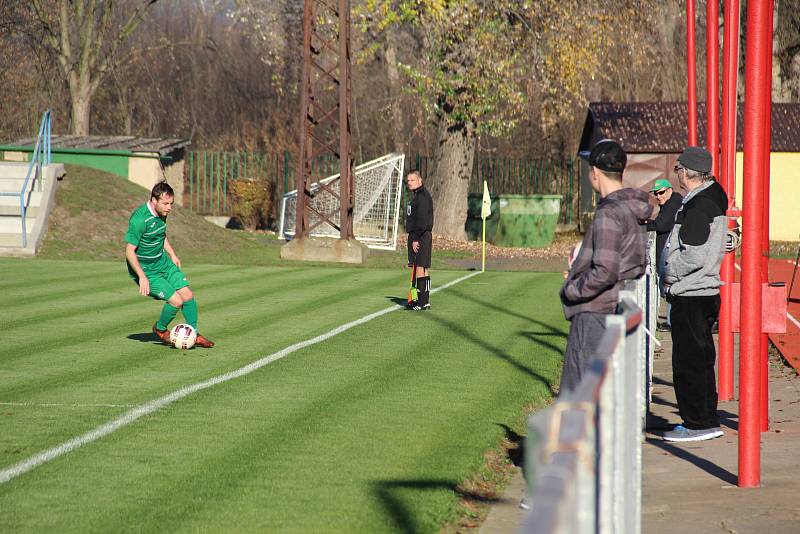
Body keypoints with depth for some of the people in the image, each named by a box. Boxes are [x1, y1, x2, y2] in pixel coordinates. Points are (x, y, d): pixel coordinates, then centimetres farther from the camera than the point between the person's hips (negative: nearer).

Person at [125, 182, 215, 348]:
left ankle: (194, 334, 16)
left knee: (188, 295, 0)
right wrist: (142, 277, -27)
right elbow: (129, 251, -24)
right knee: (176, 301, -14)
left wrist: (172, 254, 13)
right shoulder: (139, 219, -27)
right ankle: (160, 329, 14)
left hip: (163, 263, 8)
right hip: (145, 270, -8)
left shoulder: (162, 212, 0)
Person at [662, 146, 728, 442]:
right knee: (701, 359, 16)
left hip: (689, 296, -10)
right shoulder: (713, 199, 14)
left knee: (688, 362, -4)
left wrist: (670, 274, -10)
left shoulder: (698, 207, -18)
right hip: (705, 292, 10)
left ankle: (697, 423, -1)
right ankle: (708, 421, 22)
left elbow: (694, 255, -25)